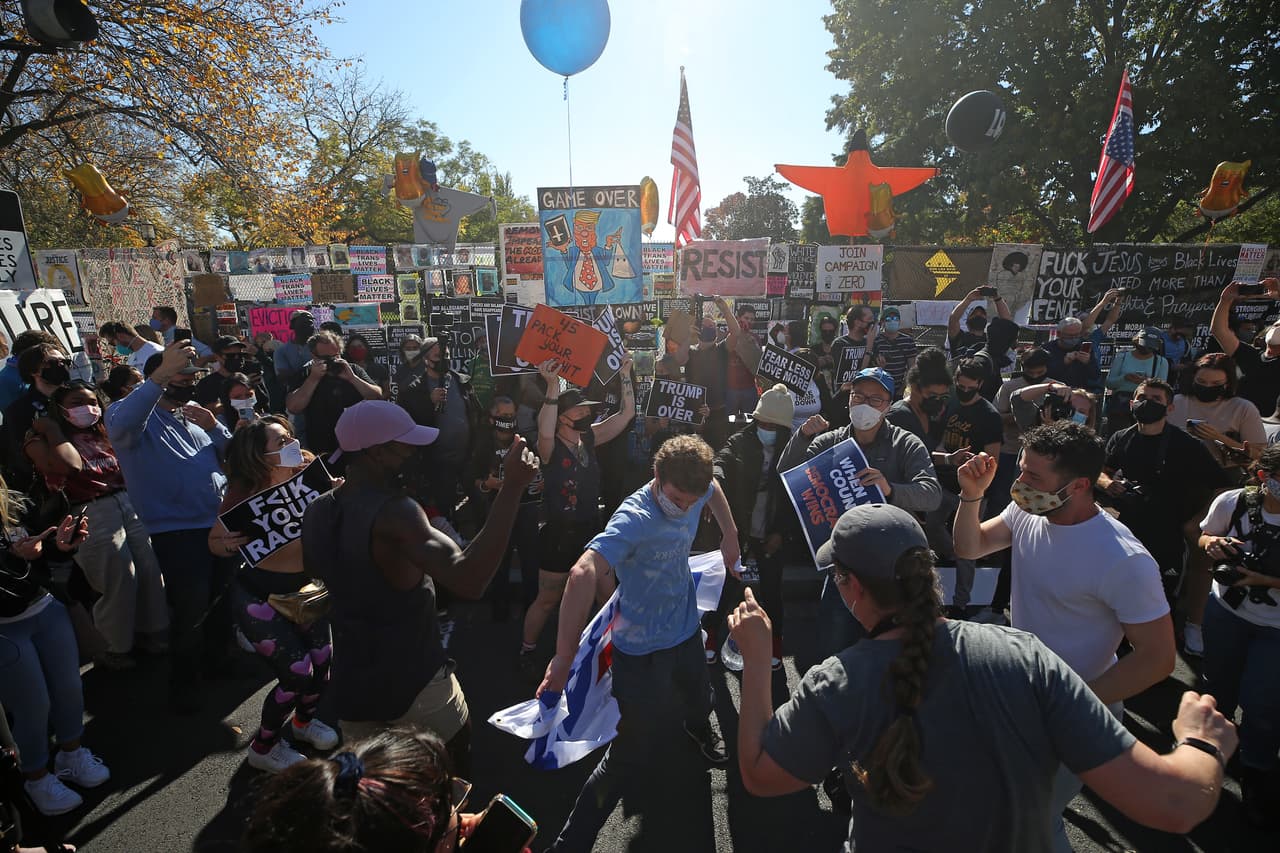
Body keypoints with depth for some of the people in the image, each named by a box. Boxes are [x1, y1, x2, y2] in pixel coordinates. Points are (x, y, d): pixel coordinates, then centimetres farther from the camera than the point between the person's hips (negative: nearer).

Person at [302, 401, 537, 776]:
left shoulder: (318, 510, -5)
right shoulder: (394, 512, -29)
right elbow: (468, 580, -43)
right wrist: (511, 488, -44)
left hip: (351, 684, 6)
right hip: (415, 684, -6)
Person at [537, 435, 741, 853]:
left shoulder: (692, 490, -12)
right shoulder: (636, 518, -34)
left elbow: (715, 489, 15)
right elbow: (583, 574, -49)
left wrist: (730, 535, 13)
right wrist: (564, 657, -49)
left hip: (686, 633, 7)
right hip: (642, 651, -7)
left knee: (700, 702, 31)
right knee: (634, 752, -4)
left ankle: (699, 730, 68)